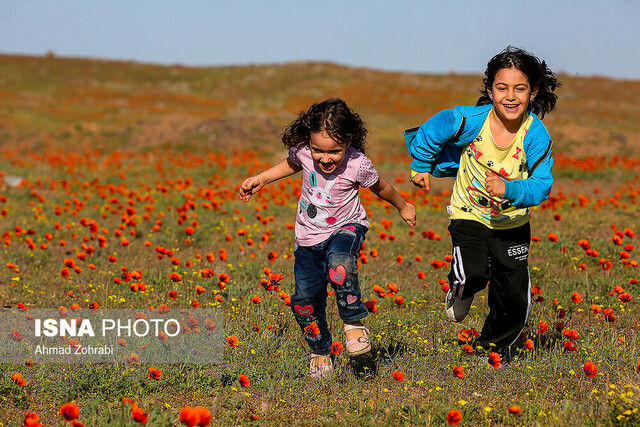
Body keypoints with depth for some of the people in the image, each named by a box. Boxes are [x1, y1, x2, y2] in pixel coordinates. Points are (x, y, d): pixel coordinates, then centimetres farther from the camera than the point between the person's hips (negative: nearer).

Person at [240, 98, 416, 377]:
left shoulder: (358, 165, -24)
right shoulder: (303, 151, -17)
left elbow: (380, 187, -1)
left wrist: (403, 206, 16)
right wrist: (260, 179, 5)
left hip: (345, 227, -4)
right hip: (309, 235, 4)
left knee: (339, 262, -37)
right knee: (306, 297, 2)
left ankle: (354, 323, -16)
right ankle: (320, 352, 26)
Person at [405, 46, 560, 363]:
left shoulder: (536, 136, -20)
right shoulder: (470, 121, -22)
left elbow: (541, 185, -21)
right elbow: (431, 132, -3)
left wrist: (509, 190, -39)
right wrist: (421, 168, 9)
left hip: (513, 223, 2)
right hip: (469, 216, -2)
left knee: (514, 295, 4)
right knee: (474, 273, -25)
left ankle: (494, 343, 35)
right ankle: (460, 291, 14)